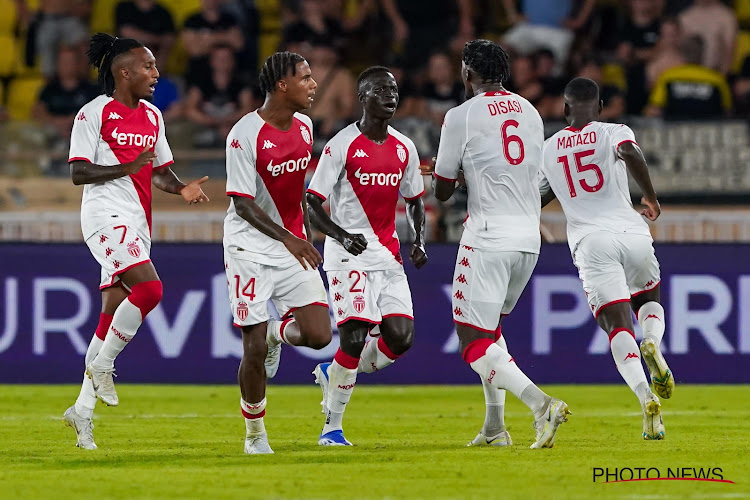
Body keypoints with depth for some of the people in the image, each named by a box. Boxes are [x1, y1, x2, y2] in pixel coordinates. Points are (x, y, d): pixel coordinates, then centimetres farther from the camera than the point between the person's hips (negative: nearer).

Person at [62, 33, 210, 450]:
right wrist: (127, 168, -21)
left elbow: (160, 171, 24)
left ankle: (83, 410, 11)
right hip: (107, 216, -7)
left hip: (137, 223, 8)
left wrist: (181, 189, 3)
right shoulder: (95, 113, -5)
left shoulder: (152, 115, 16)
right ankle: (102, 366, -9)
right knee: (149, 288, -26)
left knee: (113, 315, 6)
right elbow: (78, 173, -9)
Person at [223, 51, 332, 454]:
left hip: (294, 247, 6)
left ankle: (279, 332, 25)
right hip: (251, 250, -6)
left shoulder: (303, 126, 5)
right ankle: (255, 435, 10)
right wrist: (287, 239, -26)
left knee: (319, 336, -9)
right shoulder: (245, 135, -16)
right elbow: (243, 204, -17)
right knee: (255, 349, -7)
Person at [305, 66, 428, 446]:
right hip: (349, 255, -6)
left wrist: (419, 242, 4)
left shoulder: (404, 148, 10)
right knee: (355, 337, -15)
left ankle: (334, 373, 21)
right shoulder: (342, 146, -8)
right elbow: (312, 203, -9)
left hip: (389, 257, 6)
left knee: (401, 339, -6)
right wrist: (342, 235, -25)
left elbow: (414, 200, 22)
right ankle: (332, 427, -1)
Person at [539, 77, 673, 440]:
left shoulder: (548, 150, 17)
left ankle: (646, 399, -31)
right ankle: (652, 342, -11)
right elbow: (630, 154, -16)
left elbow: (536, 201, 27)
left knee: (618, 325, -7)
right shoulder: (613, 133, 8)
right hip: (633, 233, 0)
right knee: (649, 300, 26)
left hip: (592, 243, 0)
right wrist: (651, 196, -4)